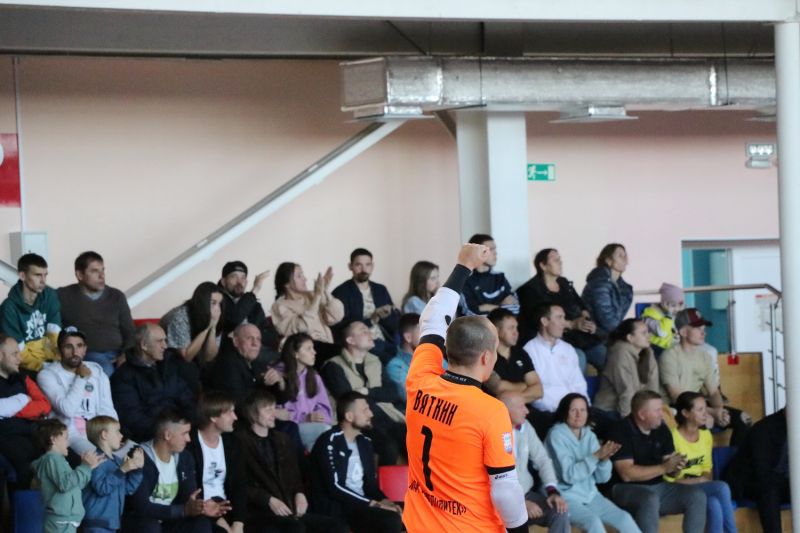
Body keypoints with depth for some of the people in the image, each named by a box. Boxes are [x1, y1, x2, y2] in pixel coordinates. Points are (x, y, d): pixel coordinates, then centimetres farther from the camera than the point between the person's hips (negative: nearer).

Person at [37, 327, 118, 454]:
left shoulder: (97, 371, 15)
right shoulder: (48, 375, -1)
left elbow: (106, 409, 9)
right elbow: (67, 409, -14)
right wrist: (81, 378, -4)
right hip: (71, 435, -5)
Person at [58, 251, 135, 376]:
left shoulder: (117, 297, 17)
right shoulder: (64, 296, 7)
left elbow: (129, 331, 18)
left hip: (117, 356, 3)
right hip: (87, 355, -3)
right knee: (105, 370, -37)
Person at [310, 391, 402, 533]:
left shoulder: (365, 442, 15)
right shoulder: (329, 442, -10)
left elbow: (370, 483, 15)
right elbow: (334, 488, -18)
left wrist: (384, 500, -7)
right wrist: (373, 504, -19)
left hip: (362, 505, 8)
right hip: (336, 508, -8)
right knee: (391, 521, -27)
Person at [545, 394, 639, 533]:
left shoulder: (589, 435, 8)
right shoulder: (556, 435, -10)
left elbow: (602, 477, 7)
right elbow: (568, 475, -20)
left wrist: (605, 458, -14)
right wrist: (596, 456, -25)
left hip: (589, 494, 6)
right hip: (566, 497, -6)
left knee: (624, 518, -12)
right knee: (593, 522, -30)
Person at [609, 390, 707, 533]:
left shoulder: (661, 429, 6)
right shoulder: (622, 431, -14)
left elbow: (669, 470, 9)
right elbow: (627, 474, -22)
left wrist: (676, 467, -17)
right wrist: (663, 468, -22)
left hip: (658, 487, 7)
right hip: (628, 489, -7)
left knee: (697, 496, -12)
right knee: (650, 499, -37)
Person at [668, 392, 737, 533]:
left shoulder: (706, 435, 7)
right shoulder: (673, 437, -15)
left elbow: (707, 468, 13)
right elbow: (669, 479, -14)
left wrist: (707, 480, -9)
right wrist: (699, 481, -17)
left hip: (701, 487, 6)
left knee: (714, 504, -29)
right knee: (722, 488, -27)